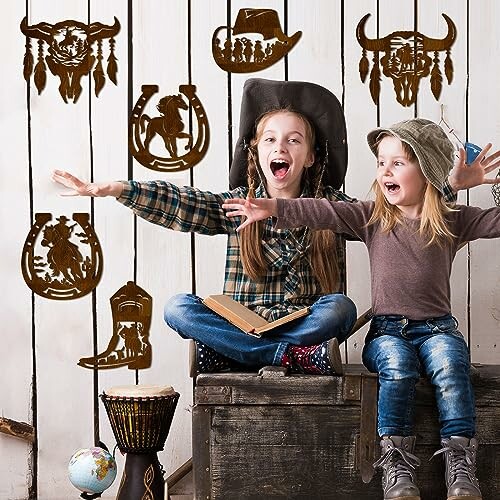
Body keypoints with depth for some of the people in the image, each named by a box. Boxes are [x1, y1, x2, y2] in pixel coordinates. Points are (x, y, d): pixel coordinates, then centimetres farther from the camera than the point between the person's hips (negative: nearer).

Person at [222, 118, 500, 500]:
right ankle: (396, 465, -28)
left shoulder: (454, 221, 7)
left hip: (437, 326, 0)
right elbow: (326, 213, -4)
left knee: (450, 366, -32)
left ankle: (460, 466, -28)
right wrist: (273, 208, -15)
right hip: (387, 329, 0)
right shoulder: (373, 218, 8)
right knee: (397, 365, -32)